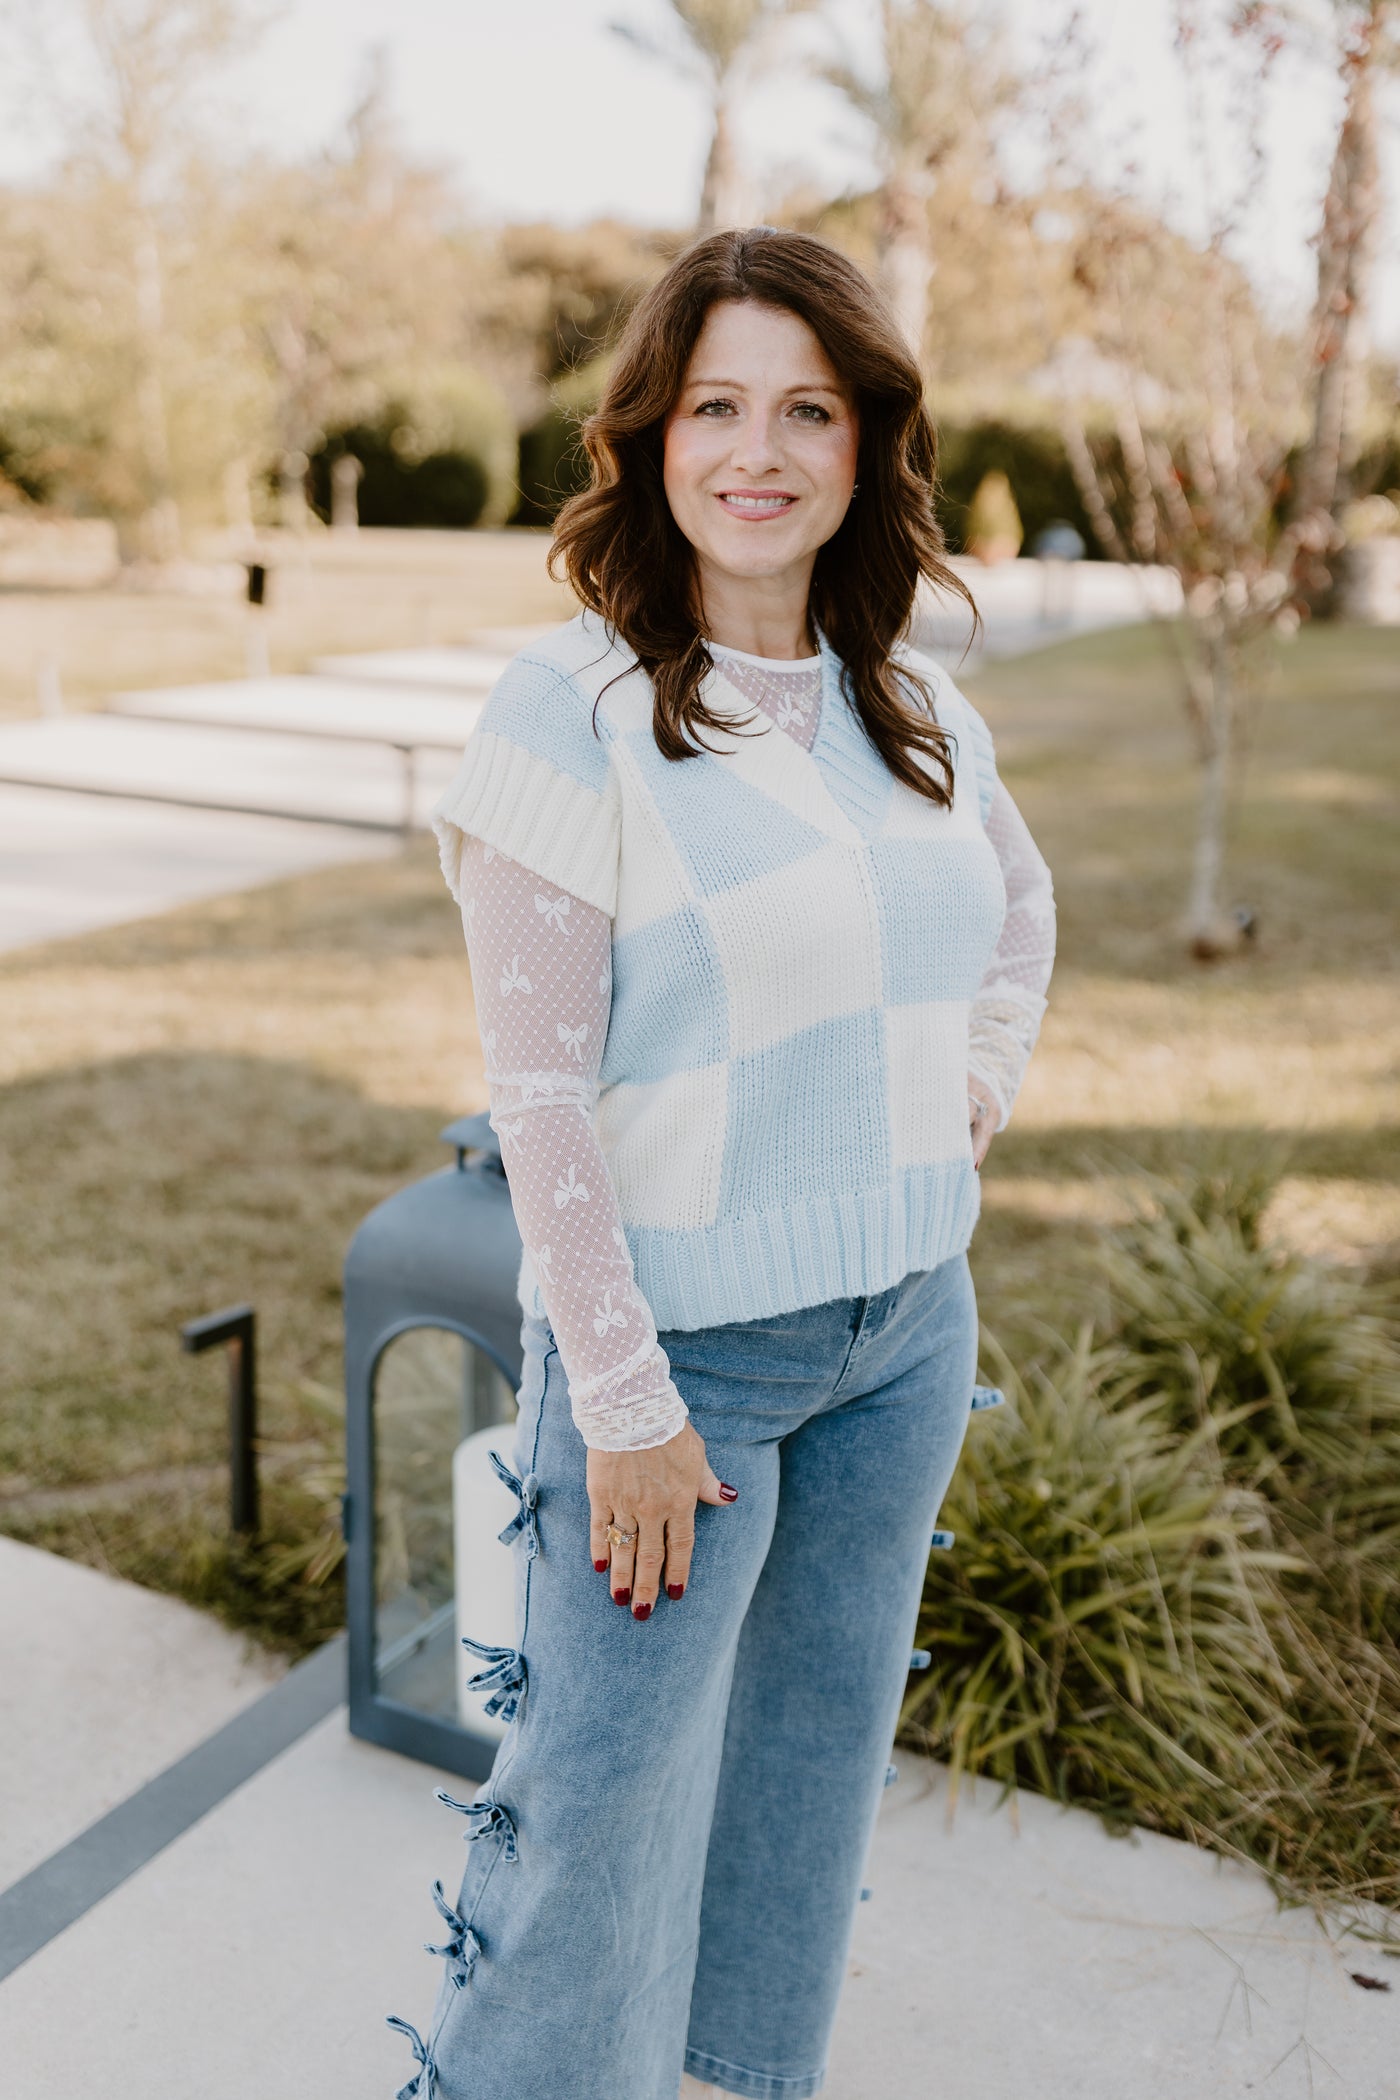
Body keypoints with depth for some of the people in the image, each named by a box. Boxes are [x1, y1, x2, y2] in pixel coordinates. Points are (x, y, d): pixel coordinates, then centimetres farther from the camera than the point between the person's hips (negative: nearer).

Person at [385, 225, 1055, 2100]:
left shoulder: (914, 707, 3)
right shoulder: (573, 709, -15)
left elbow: (1021, 905, 23)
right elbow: (538, 1092, -16)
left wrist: (979, 1091, 8)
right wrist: (625, 1404, -16)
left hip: (906, 1317, 6)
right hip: (682, 1329, -6)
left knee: (817, 1741, 20)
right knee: (610, 1791, 5)